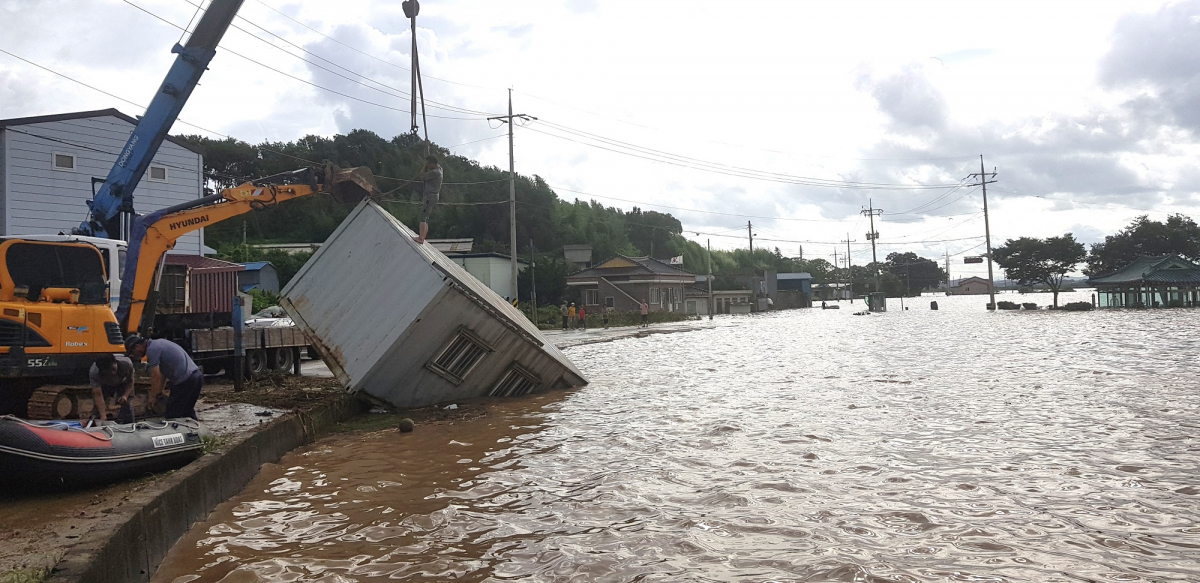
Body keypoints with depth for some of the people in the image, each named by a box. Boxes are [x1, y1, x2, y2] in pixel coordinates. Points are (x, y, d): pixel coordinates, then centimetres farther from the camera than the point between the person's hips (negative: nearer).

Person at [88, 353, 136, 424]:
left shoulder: (126, 364, -38)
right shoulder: (94, 373, -39)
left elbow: (130, 381, -19)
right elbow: (98, 395, -39)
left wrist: (125, 395, -35)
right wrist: (103, 416, -46)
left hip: (123, 382, 0)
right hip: (104, 385, 0)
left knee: (126, 404, -12)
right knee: (98, 406, -12)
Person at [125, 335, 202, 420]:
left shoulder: (151, 350, -7)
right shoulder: (158, 343, 22)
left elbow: (156, 376, -12)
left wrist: (152, 397, -2)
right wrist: (159, 392, 24)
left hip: (184, 381, -10)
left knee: (172, 416, -3)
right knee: (188, 413, 20)